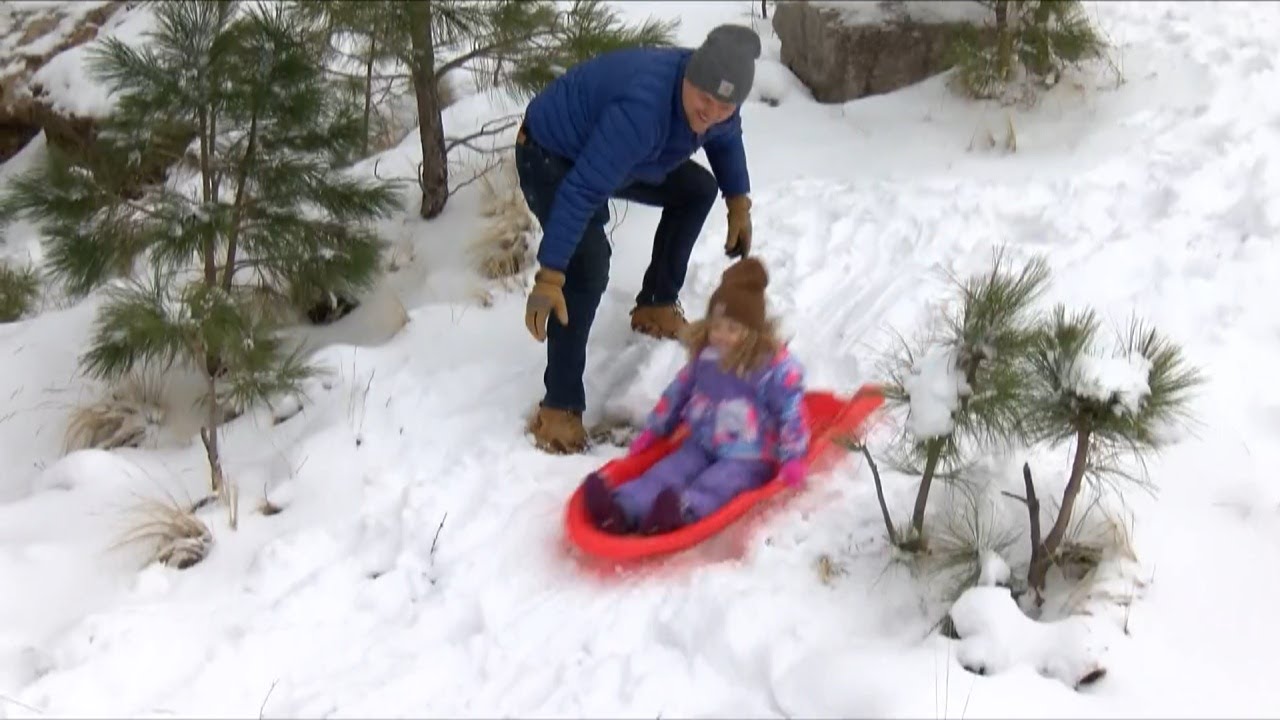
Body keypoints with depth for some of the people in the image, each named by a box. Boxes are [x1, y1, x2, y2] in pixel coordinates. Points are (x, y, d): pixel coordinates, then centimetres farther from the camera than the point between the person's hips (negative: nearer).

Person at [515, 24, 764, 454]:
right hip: (549, 159, -8)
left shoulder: (717, 102, -16)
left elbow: (726, 140, 10)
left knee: (698, 189, 13)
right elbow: (581, 191, -43)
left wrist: (739, 204, 6)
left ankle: (656, 307, 27)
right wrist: (549, 278, -45)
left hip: (605, 151, 9)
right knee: (589, 263, -27)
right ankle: (559, 407, -19)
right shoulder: (643, 109, -42)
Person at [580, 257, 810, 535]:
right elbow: (677, 393, 16)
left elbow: (790, 413, -11)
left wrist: (793, 458, -18)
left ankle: (685, 512, -64)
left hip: (748, 459, -5)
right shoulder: (704, 356, 4)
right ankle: (622, 509, -44)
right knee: (666, 472, -20)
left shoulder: (775, 367, -13)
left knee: (713, 485, -33)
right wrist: (652, 431, 20)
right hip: (701, 446, 6)